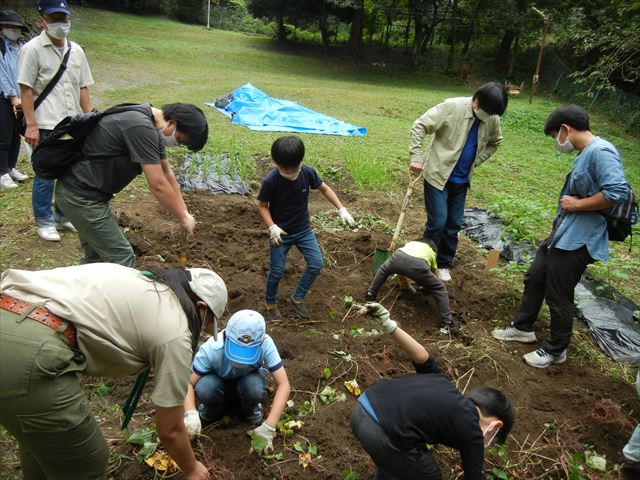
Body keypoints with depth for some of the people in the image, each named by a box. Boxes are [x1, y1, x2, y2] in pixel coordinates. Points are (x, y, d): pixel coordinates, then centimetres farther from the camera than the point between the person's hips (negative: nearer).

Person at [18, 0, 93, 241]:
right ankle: (44, 221, 16)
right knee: (46, 175, 2)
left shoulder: (76, 50, 11)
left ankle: (63, 216, 26)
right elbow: (25, 89, -8)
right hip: (46, 126, -5)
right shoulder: (32, 49, -5)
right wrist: (31, 125, -13)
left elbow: (83, 88, 14)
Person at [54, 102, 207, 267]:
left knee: (96, 257, 20)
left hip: (79, 191, 10)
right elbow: (158, 185, -23)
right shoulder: (141, 128, -26)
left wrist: (184, 213, 11)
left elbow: (166, 172, 13)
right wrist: (183, 218, -10)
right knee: (122, 258, -5)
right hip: (82, 196, -10)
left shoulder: (152, 127, 6)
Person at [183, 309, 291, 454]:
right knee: (204, 388, -34)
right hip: (219, 382, 0)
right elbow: (189, 383, -27)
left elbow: (283, 385, -31)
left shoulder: (265, 344, -35)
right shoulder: (211, 349, -35)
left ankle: (251, 410, 0)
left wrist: (268, 426, -38)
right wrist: (190, 412, -46)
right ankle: (212, 411, 0)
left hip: (247, 381, 0)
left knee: (255, 388, -35)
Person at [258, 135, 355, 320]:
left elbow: (325, 188, 1)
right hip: (281, 233, -3)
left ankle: (297, 298, 20)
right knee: (277, 272, 2)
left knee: (316, 264, 0)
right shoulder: (270, 180, -23)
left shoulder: (308, 172, -15)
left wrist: (342, 209, -5)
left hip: (304, 230, 4)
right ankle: (270, 304, 30)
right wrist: (272, 227, -24)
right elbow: (262, 205, -11)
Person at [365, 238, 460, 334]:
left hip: (398, 257, 3)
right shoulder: (431, 253, 38)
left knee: (384, 269, 40)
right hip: (418, 265, -2)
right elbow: (434, 273, 46)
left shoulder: (410, 243, 44)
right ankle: (447, 323, 14)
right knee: (440, 288, 21)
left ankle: (370, 294, 42)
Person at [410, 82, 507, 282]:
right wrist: (416, 157, -21)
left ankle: (444, 264, 26)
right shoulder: (452, 107, -18)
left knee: (454, 224, 10)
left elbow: (494, 142, 18)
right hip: (438, 174, -5)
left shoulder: (492, 119, -1)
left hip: (461, 181, 5)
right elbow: (419, 126, -15)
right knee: (437, 222, -7)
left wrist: (475, 162, 5)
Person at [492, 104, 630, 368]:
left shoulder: (601, 152, -20)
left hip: (577, 241, -10)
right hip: (562, 235, 10)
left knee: (558, 296, 4)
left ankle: (555, 350, 24)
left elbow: (618, 192, -29)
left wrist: (576, 205, -18)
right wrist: (556, 230, 17)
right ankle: (523, 327, 38)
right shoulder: (585, 154, 11)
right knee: (534, 279, 19)